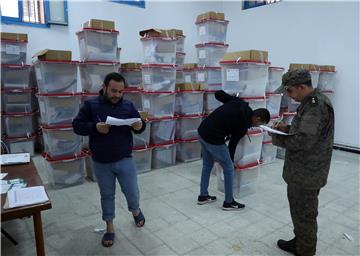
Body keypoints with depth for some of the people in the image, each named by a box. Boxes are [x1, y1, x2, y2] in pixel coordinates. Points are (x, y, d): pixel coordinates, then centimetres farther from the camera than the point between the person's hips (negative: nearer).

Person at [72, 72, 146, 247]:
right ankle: (109, 228, 32)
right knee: (107, 195, 14)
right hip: (100, 163, 0)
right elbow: (77, 126, -6)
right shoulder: (90, 105, -6)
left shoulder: (128, 106, -2)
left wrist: (140, 126, -21)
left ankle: (136, 211, 42)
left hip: (124, 160, 1)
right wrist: (95, 127, -24)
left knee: (132, 192, 8)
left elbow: (139, 126, 3)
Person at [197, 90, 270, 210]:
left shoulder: (238, 102, 5)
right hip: (213, 139, -9)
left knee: (207, 165, 23)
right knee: (229, 169, 8)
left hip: (202, 131, 9)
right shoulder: (243, 124, -10)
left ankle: (203, 196, 35)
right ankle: (229, 202, 21)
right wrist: (231, 160, 17)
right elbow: (233, 143, 0)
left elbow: (218, 93, 6)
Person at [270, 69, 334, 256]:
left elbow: (303, 141, -30)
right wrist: (288, 128, 6)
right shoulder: (312, 102, 9)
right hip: (303, 171, 10)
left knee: (304, 216, 7)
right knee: (299, 211, 23)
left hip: (306, 174, -10)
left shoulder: (316, 105, -22)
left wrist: (277, 139, -16)